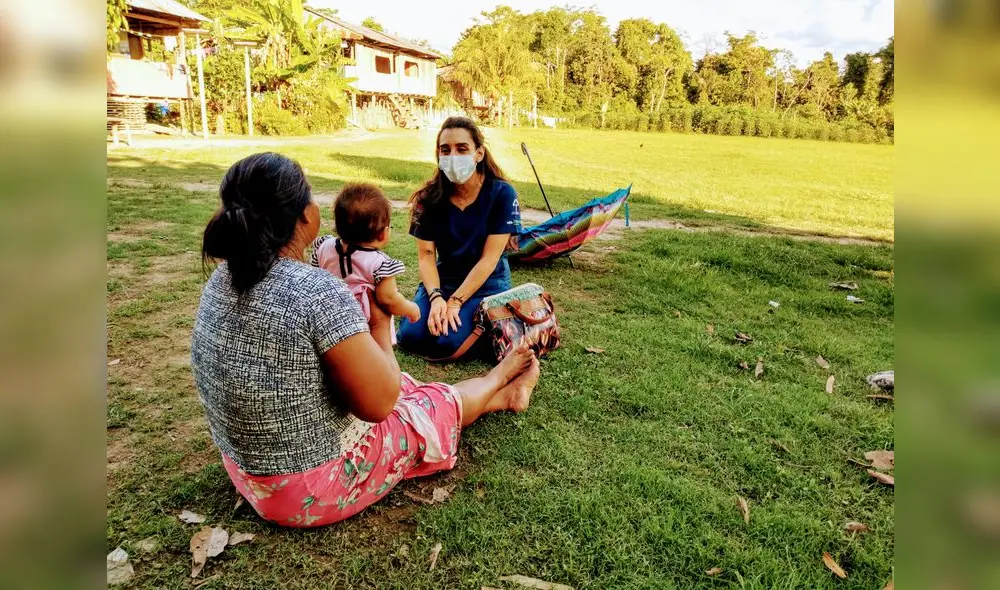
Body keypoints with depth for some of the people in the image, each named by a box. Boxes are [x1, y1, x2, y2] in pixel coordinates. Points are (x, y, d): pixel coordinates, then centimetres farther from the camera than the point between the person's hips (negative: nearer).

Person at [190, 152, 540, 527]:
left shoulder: (222, 280, -6)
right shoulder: (317, 292, -32)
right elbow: (380, 402, -24)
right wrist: (380, 327, -11)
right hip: (314, 489, -7)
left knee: (406, 386, 23)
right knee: (441, 404, 14)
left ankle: (502, 394, 44)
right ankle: (499, 380, 46)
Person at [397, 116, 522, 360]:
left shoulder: (502, 193, -15)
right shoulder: (430, 197, -6)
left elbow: (489, 258, -17)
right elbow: (426, 254, -7)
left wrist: (455, 302, -21)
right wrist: (436, 297, -24)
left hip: (486, 283, -3)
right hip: (443, 279, 3)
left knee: (447, 342, -23)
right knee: (410, 337, -17)